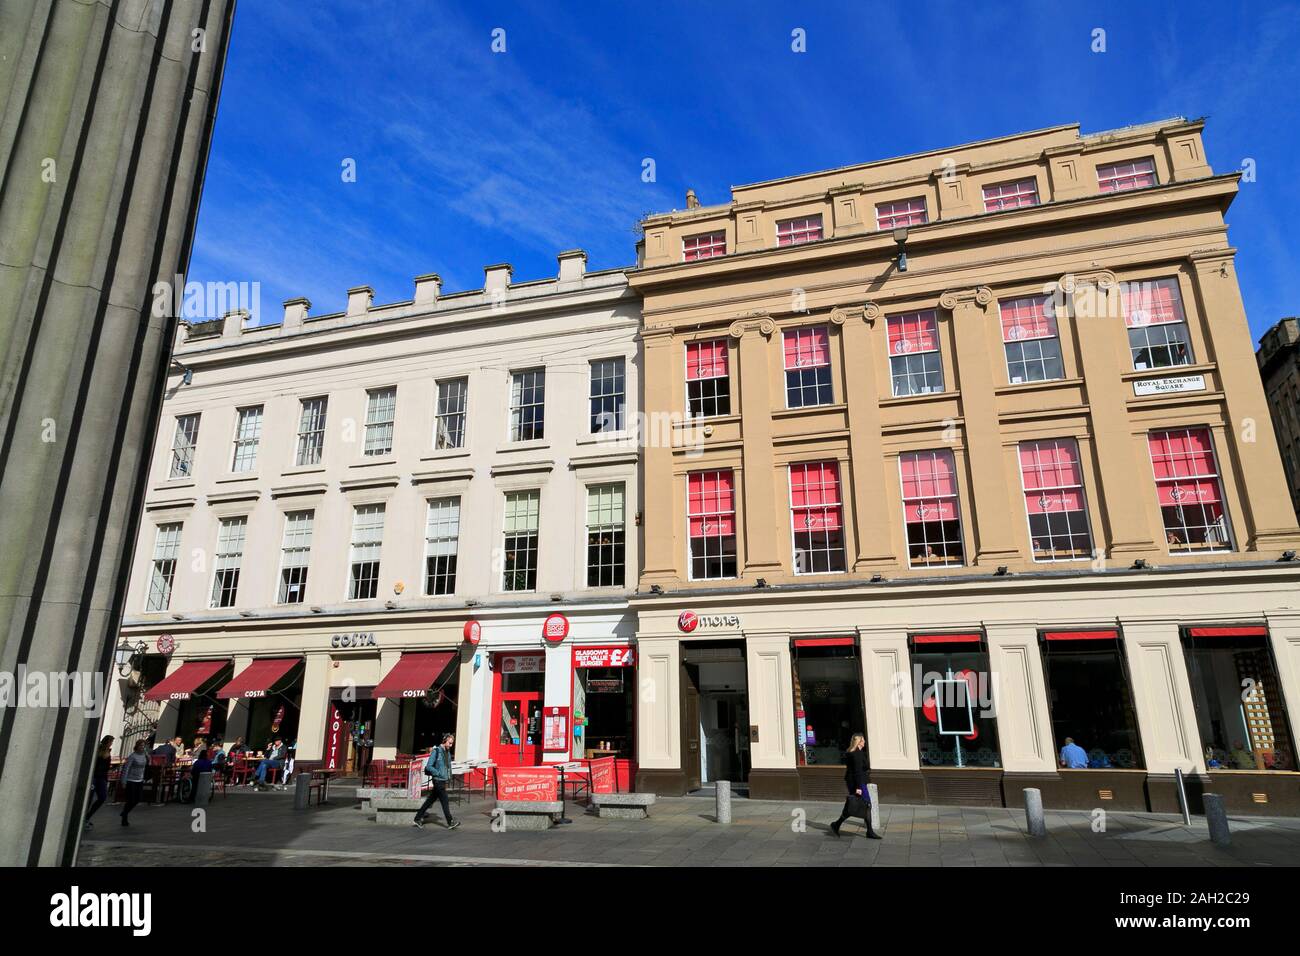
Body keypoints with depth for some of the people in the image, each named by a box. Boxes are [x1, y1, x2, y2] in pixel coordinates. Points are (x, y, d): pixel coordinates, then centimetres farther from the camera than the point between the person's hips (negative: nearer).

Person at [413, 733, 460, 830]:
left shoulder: (448, 752, 11)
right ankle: (450, 823, 1)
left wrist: (449, 776, 8)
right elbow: (428, 766, -15)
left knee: (430, 800, 13)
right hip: (438, 780, -8)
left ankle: (418, 818, 22)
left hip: (443, 780, 8)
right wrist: (439, 774, -16)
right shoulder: (436, 751, -13)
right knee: (445, 801, -4)